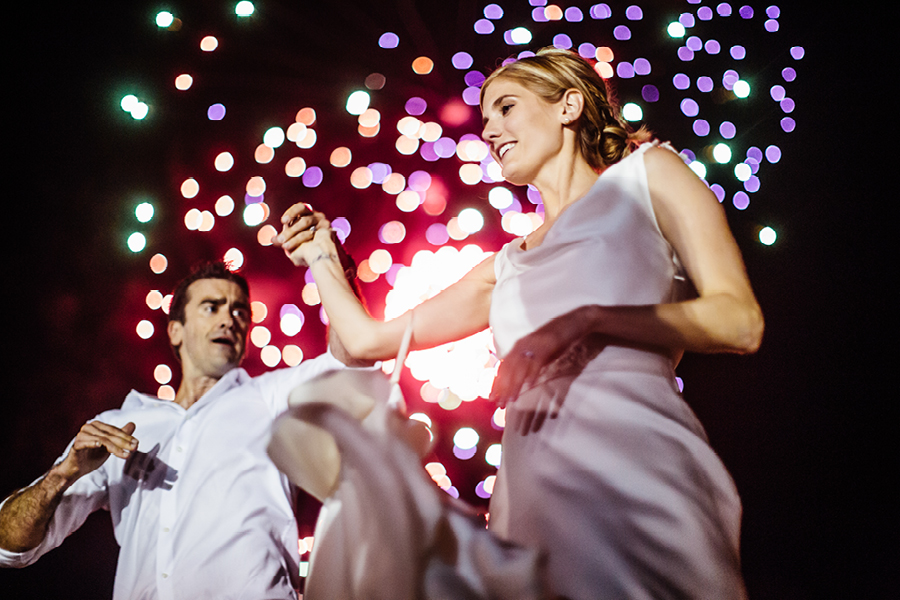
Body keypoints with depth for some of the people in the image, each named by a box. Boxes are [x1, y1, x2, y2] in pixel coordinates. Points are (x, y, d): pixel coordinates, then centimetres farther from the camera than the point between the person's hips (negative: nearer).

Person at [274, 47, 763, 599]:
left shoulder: (645, 172, 13)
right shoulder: (508, 266, 25)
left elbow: (741, 322, -1)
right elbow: (368, 341, 29)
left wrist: (589, 321, -11)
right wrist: (321, 256, 32)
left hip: (635, 465, -4)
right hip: (531, 492, 5)